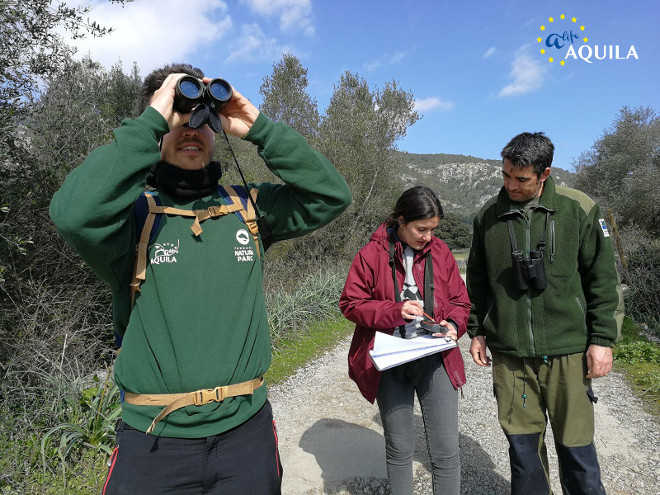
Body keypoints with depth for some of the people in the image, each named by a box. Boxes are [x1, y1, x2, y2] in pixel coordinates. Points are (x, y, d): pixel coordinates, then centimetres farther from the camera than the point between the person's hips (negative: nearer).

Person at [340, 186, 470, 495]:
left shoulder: (440, 252, 2)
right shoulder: (372, 254, -7)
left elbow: (460, 301, 9)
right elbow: (350, 303, -5)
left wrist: (453, 324, -12)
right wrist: (395, 311, -18)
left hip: (435, 360, 2)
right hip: (390, 363, -2)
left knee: (446, 451, 5)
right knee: (399, 449, 14)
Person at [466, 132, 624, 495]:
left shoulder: (579, 210, -3)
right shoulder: (488, 216, 3)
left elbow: (603, 279, 1)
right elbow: (477, 281, 11)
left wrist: (602, 339, -2)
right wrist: (477, 330, 10)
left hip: (567, 351, -2)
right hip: (509, 354, 2)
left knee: (576, 446, 8)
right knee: (522, 443, 12)